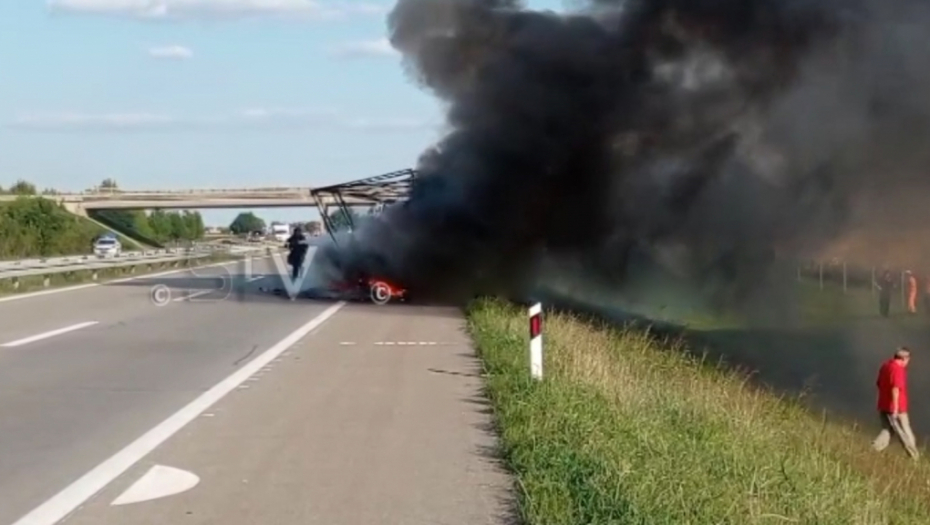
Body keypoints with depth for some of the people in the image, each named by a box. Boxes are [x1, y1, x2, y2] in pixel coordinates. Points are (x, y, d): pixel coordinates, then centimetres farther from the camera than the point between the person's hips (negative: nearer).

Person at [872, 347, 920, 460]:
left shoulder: (885, 365, 9)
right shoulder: (898, 369, -18)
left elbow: (878, 384, 17)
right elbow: (895, 389, -26)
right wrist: (895, 408, -24)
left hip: (883, 406, 8)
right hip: (895, 408, -8)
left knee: (887, 430, 15)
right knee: (905, 433, 4)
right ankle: (915, 457, 15)